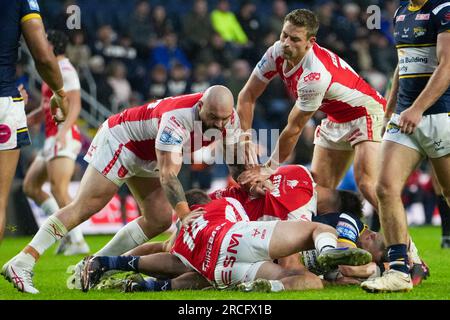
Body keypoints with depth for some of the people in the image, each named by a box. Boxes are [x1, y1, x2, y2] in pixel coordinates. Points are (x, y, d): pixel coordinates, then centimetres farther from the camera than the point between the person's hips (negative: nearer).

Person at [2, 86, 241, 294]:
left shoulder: (229, 118, -17)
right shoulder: (176, 118, -39)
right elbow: (168, 174, -42)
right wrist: (185, 214, -50)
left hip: (146, 158, 8)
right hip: (119, 140, -8)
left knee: (159, 221, 2)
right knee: (84, 207, -16)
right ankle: (21, 264, -18)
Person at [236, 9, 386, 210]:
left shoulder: (315, 74, -33)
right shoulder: (277, 53, -12)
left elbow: (294, 128, -25)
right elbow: (248, 95, -3)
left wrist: (268, 170, -17)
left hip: (365, 112, -8)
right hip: (336, 118, 8)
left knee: (366, 185, -26)